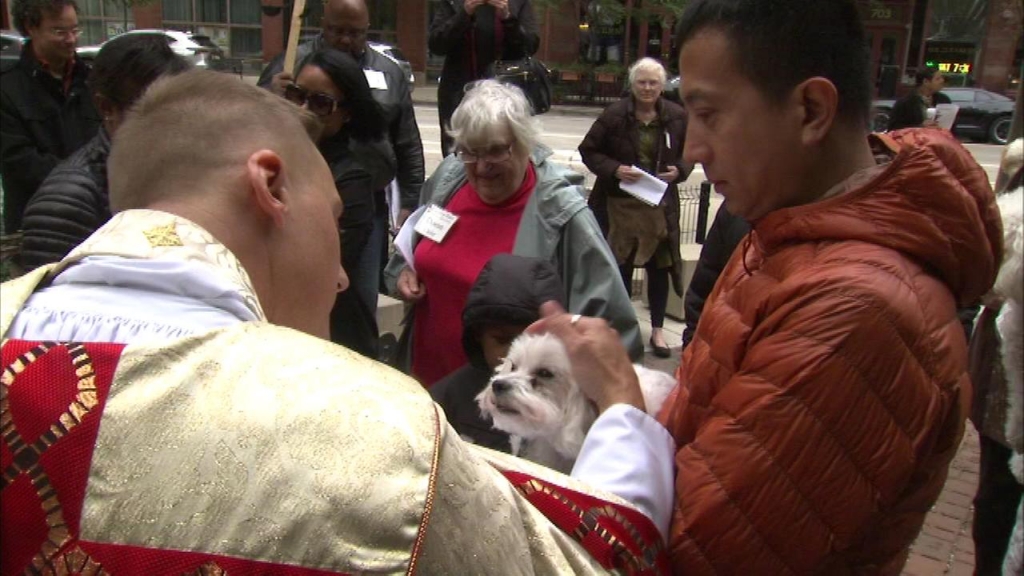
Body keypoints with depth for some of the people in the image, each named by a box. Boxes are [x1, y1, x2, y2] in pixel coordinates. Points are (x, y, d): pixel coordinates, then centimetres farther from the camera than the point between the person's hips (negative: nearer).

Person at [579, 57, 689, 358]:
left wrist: (679, 170, -10)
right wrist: (615, 169, -18)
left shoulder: (677, 116, -3)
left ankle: (657, 329, 24)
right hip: (620, 203, -1)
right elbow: (588, 150, -3)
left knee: (659, 266, 8)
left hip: (660, 205, 2)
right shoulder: (614, 115, -9)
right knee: (621, 266, 10)